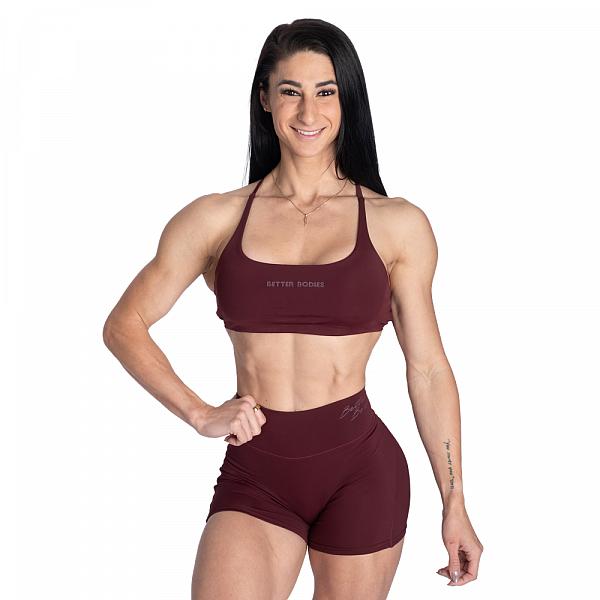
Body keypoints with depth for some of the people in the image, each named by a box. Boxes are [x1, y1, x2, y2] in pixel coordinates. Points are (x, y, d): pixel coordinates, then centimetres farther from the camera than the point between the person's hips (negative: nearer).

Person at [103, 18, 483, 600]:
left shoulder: (396, 224, 2)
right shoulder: (215, 218, 3)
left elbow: (427, 367, 5)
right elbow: (124, 325, 8)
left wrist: (454, 506, 6)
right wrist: (201, 414, -4)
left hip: (361, 469, 0)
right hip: (254, 474, 0)